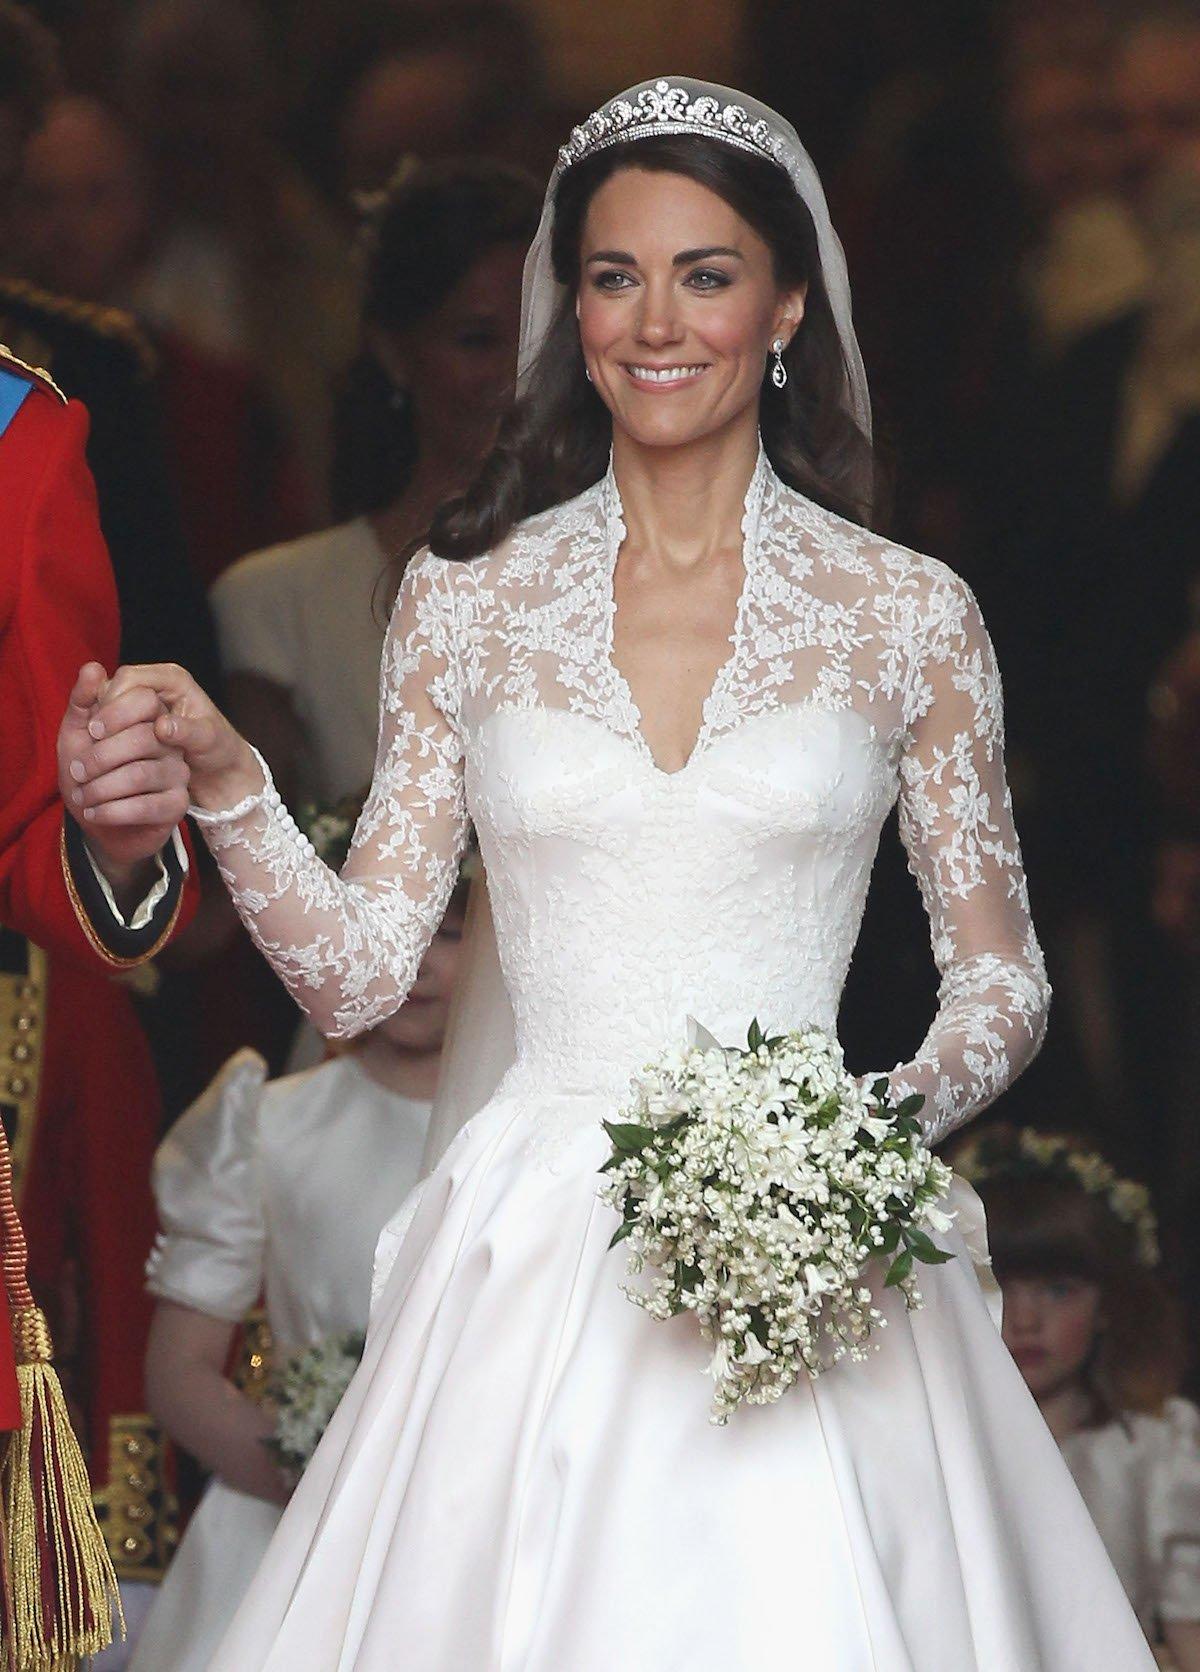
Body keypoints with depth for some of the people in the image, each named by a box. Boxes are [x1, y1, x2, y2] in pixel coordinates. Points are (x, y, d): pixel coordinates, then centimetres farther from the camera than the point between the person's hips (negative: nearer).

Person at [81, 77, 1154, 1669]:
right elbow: (357, 972, 4)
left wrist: (893, 1119, -12)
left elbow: (1002, 978, 8)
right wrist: (224, 785, -12)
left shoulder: (908, 613, 3)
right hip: (539, 1250, 1)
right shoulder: (466, 599, 6)